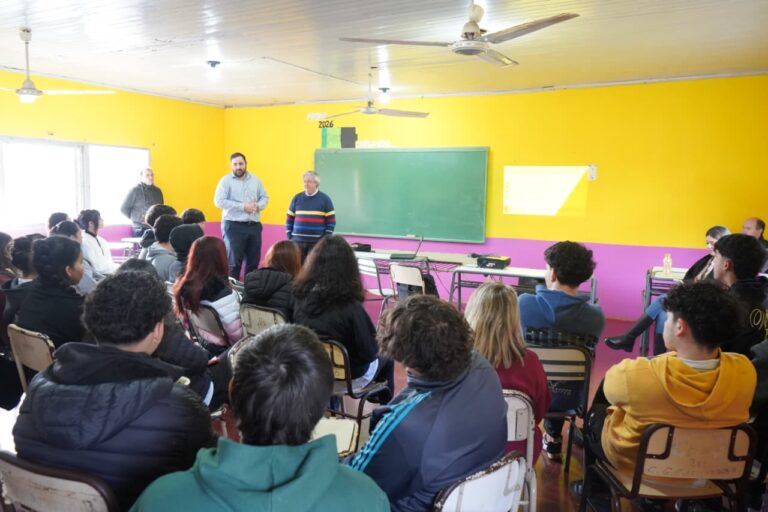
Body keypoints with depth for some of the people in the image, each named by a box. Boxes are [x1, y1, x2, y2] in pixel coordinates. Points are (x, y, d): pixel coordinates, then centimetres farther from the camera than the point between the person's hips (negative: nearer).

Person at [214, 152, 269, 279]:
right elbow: (219, 201, -11)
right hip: (233, 226, -4)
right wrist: (243, 206, -16)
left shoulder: (255, 179, 12)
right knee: (234, 261, -2)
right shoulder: (226, 180, -1)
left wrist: (258, 206, -8)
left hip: (254, 225, 4)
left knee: (253, 261, 8)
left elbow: (265, 197, 15)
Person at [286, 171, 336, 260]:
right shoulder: (297, 198, 8)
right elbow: (289, 219, 12)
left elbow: (331, 221, 0)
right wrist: (289, 237, 5)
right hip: (298, 240, 3)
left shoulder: (325, 199, 1)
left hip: (317, 242, -2)